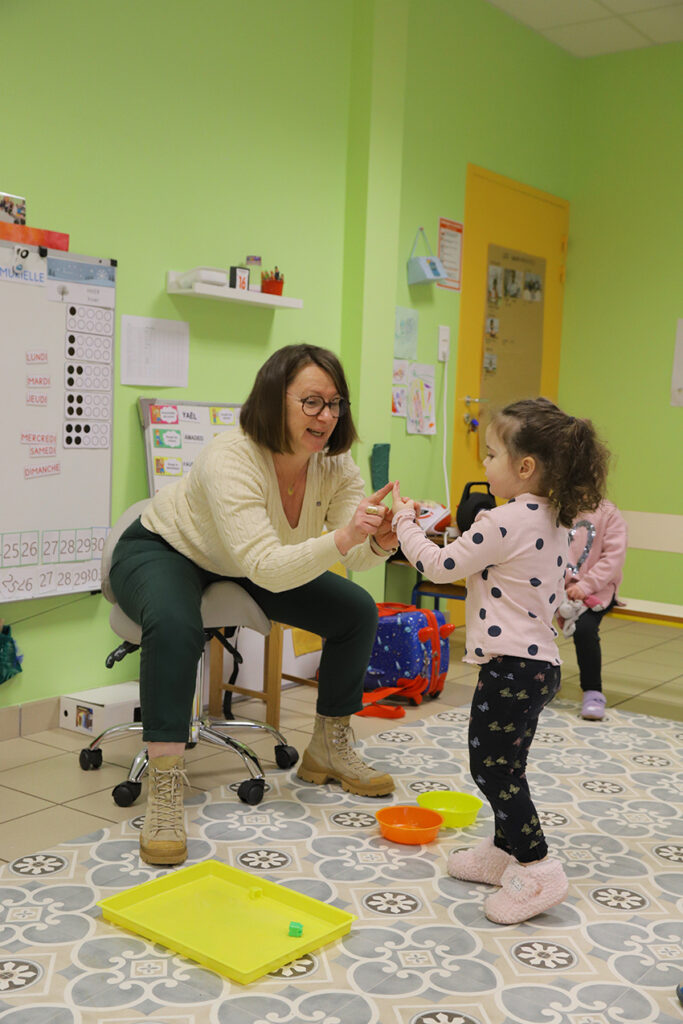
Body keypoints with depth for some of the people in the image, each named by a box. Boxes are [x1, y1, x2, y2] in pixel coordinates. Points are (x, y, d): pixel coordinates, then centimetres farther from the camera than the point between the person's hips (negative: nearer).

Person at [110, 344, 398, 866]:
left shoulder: (336, 464, -16)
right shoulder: (231, 459, -36)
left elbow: (354, 552, -23)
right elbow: (265, 567, -45)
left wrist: (380, 542, -46)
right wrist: (344, 538, -56)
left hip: (243, 569, 7)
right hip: (165, 550, -6)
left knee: (357, 611, -5)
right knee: (174, 625, -40)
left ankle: (329, 748, 14)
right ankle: (165, 789, -31)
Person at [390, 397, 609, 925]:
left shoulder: (506, 521, -20)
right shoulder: (554, 521, 10)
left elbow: (440, 566, -14)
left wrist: (404, 520, -1)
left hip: (510, 664, -10)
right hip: (540, 660, 10)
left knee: (492, 767, -1)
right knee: (504, 765, 19)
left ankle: (537, 868, 5)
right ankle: (505, 852, 31)